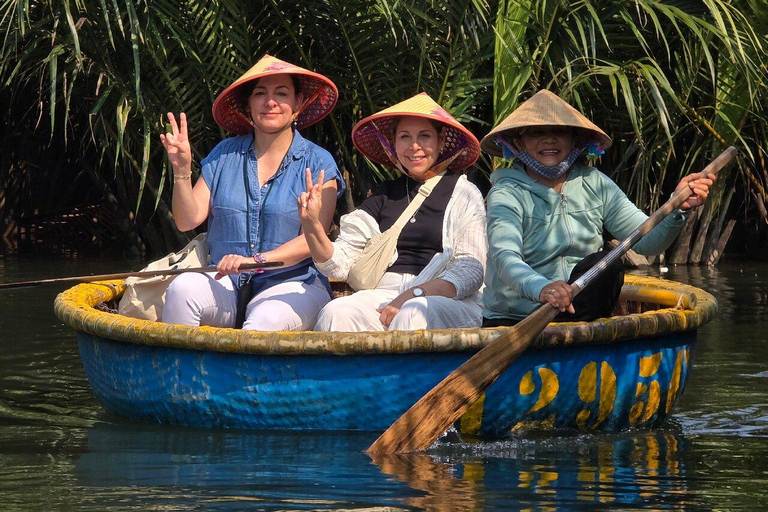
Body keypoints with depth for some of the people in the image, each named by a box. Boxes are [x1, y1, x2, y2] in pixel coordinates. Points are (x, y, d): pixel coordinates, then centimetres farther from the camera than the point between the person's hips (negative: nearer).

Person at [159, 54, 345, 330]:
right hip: (226, 285, 3)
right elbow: (188, 220, 7)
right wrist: (182, 170, -8)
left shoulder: (318, 163, 4)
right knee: (182, 288, -30)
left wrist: (257, 260, -20)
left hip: (291, 284, -3)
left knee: (265, 321, -37)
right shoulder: (224, 155, 13)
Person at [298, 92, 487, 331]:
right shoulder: (385, 195, 19)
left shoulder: (463, 194, 8)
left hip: (448, 301, -3)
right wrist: (312, 225, -6)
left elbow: (471, 272, -2)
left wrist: (415, 294, -15)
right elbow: (340, 264, 12)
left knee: (412, 315, -39)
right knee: (336, 312, -30)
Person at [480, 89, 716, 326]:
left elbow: (648, 241, -2)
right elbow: (505, 257, -28)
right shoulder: (507, 194, -8)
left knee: (605, 264, -22)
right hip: (509, 320, -4)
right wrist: (540, 288, -50)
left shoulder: (594, 184, 6)